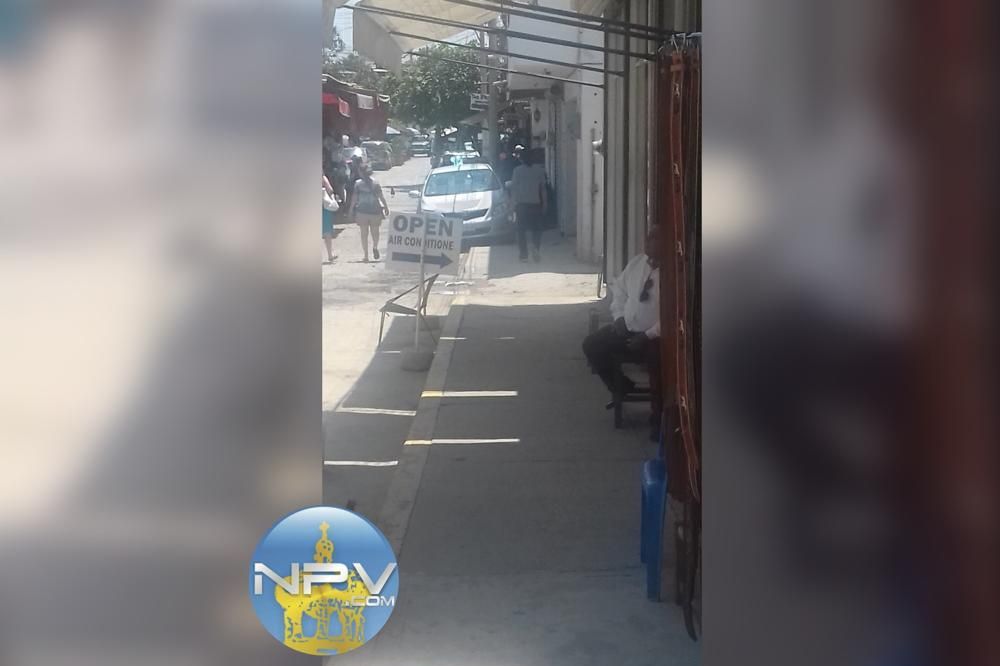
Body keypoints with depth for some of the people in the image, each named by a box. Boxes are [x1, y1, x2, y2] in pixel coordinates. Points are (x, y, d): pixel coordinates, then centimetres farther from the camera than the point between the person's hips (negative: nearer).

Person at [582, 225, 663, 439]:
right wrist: (619, 316, 3)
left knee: (657, 357, -36)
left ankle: (659, 417, -14)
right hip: (627, 329, 7)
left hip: (656, 336, -7)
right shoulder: (636, 263, 5)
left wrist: (648, 336, -23)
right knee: (592, 345, -4)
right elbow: (618, 288, 20)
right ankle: (620, 387, 17)